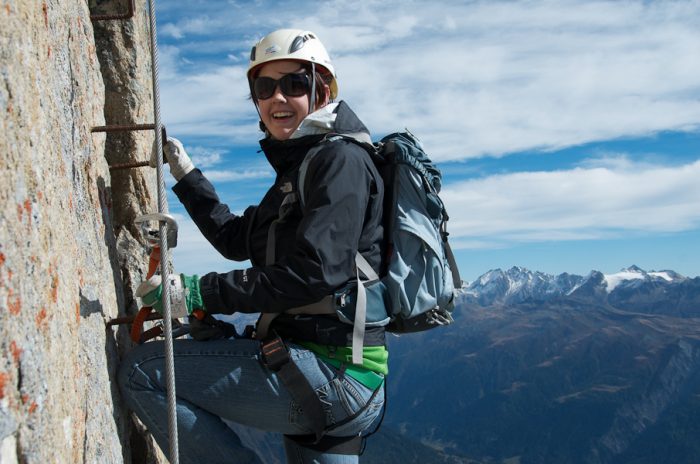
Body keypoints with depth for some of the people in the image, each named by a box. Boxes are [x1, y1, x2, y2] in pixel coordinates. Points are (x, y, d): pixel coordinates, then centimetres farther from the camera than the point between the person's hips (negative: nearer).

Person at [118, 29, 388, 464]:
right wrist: (183, 170, 27)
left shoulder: (341, 159, -10)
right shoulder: (300, 167, 20)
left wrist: (198, 292, -17)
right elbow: (237, 238, 29)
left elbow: (312, 275, -21)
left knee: (143, 371, -9)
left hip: (329, 373, -10)